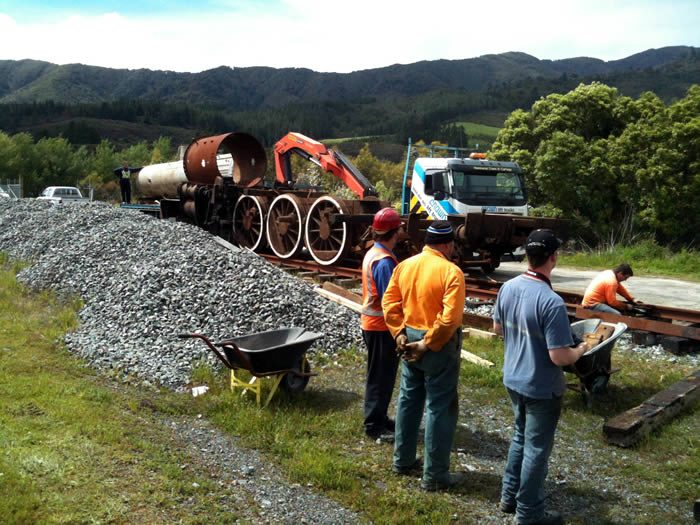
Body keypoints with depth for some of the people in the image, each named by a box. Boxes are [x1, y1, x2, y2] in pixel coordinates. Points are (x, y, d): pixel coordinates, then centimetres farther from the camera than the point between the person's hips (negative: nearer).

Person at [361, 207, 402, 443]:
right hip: (381, 326, -10)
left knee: (380, 374, 18)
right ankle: (374, 425, 9)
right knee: (381, 376, 0)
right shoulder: (384, 261, -22)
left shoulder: (372, 253, 8)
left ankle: (378, 418, 29)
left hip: (372, 322, 10)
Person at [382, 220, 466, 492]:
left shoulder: (404, 265, 2)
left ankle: (403, 460, 31)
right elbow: (450, 318, -25)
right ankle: (435, 476, 11)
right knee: (439, 408, 3)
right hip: (439, 345, -6)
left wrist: (399, 333, 1)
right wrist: (428, 344, -17)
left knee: (408, 400, 19)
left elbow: (389, 302, 2)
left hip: (410, 339, 7)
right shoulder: (451, 272, -17)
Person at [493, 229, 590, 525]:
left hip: (513, 379, 7)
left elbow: (497, 328, 9)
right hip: (541, 388, -7)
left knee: (520, 437, 25)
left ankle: (509, 496, 38)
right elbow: (560, 357, -26)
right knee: (536, 449, 10)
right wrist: (581, 349, -6)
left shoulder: (508, 288, -6)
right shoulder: (551, 302, -28)